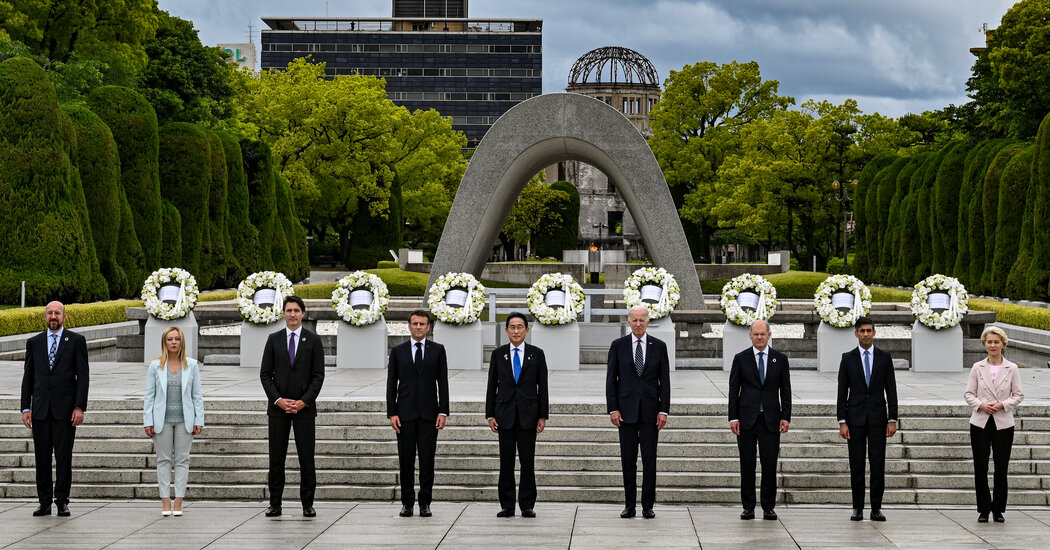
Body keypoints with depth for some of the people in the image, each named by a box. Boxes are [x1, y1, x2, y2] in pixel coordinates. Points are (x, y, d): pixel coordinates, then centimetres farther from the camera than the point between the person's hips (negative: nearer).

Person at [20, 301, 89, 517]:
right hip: (40, 410, 3)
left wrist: (80, 407, -9)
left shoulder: (76, 341, 3)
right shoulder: (34, 343, 11)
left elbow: (83, 376, -1)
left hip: (65, 409, -3)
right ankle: (44, 502, 9)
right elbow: (28, 377, 12)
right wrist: (25, 408, 4)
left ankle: (62, 501, 6)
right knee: (42, 457, 4)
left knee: (64, 456, -2)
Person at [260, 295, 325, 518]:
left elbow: (318, 375, 0)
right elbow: (265, 374, 5)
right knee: (276, 458, 2)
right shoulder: (274, 339, 8)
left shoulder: (313, 340, 4)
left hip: (304, 407, -1)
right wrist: (278, 400, -8)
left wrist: (303, 401, -10)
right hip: (278, 407, 1)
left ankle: (307, 504, 5)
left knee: (306, 457, -1)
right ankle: (275, 504, 7)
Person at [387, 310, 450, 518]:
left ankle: (425, 503, 6)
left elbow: (443, 382, 4)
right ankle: (407, 502, 9)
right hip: (405, 413, 0)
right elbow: (391, 384, 6)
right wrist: (392, 413, -3)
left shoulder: (437, 350, 6)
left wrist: (443, 412, -5)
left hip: (429, 413, 0)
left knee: (427, 460, 0)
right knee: (406, 460, 2)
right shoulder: (398, 351, 7)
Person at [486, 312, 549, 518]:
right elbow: (492, 386, 7)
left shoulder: (537, 354, 4)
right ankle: (507, 506, 8)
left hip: (528, 414, -1)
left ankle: (527, 506, 6)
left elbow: (543, 387, 4)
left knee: (528, 461, 0)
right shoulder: (498, 354, 6)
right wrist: (490, 415, 1)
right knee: (506, 462, 2)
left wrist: (543, 416, -1)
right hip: (505, 414, 1)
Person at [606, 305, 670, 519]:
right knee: (628, 459, 3)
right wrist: (613, 409, -5)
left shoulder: (659, 346, 5)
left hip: (650, 409, 0)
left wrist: (664, 410, -4)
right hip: (626, 409, 0)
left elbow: (665, 380, 4)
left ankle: (648, 506, 6)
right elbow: (611, 379, 3)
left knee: (649, 459, 0)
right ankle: (630, 505, 10)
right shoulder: (618, 345, 4)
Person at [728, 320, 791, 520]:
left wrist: (785, 417, -1)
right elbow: (733, 390, 4)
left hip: (770, 419, 0)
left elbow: (785, 391, 7)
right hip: (747, 419, 0)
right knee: (747, 464, 2)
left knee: (770, 464, 0)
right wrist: (733, 418, -3)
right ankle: (748, 507, 8)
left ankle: (768, 507, 8)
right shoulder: (741, 359, 4)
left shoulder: (780, 359, 7)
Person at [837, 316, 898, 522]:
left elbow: (891, 391, 4)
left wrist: (893, 420, -3)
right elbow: (842, 392, 3)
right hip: (855, 417, 0)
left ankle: (876, 508, 4)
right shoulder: (847, 358, 4)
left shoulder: (884, 358, 5)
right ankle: (858, 508, 7)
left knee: (878, 463, -2)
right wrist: (842, 422, -4)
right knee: (856, 464, 1)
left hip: (878, 417, 0)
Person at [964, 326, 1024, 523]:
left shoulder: (1011, 368, 2)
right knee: (980, 468, 2)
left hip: (1003, 423, -1)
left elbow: (1018, 395, 3)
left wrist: (1002, 405, -13)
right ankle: (983, 510, 12)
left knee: (1001, 468, 1)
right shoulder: (977, 368, 4)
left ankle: (998, 510, 12)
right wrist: (980, 405, -13)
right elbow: (969, 393, 5)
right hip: (980, 423, 1)